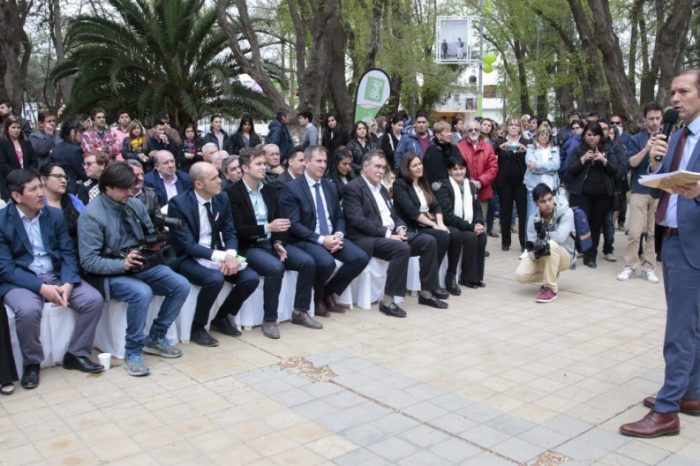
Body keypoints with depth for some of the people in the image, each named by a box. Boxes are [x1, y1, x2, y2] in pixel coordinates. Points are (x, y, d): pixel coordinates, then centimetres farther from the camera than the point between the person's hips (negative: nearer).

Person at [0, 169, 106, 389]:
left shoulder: (55, 215, 5)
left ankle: (76, 354, 1)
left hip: (56, 275, 4)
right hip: (19, 280, -4)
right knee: (28, 310, -35)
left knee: (93, 299, -18)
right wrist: (41, 287, -23)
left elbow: (67, 253, 3)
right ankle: (32, 363, -8)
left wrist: (67, 283, -16)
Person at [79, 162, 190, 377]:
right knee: (142, 293, -35)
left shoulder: (135, 204, 4)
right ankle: (132, 352, -15)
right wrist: (122, 264, -29)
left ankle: (155, 338, 6)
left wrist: (155, 243, -7)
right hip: (112, 273, -6)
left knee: (181, 285, -12)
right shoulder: (91, 215, -13)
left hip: (142, 266, 6)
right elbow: (88, 261, -16)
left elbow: (150, 234, 18)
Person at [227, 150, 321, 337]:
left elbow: (279, 220, 11)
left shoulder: (269, 190, 12)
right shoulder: (233, 193, -9)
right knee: (275, 268, -33)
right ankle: (269, 320, -17)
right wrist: (267, 227, -26)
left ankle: (300, 312, 1)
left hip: (272, 243, 6)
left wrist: (278, 242, -9)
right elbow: (238, 230, -16)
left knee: (308, 262, -13)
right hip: (250, 247, -6)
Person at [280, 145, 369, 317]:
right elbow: (293, 225, -14)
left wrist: (339, 235, -8)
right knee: (327, 262, -35)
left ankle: (329, 292, 7)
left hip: (332, 237, 7)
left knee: (361, 258, -15)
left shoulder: (330, 187, 14)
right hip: (306, 240, -6)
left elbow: (339, 217, 15)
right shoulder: (292, 188, -7)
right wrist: (321, 239, -21)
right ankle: (316, 299, -2)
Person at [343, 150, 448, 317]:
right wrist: (387, 233, -19)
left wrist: (400, 228, -2)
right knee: (402, 248, -33)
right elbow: (358, 221, -17)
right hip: (368, 238, -9)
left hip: (391, 234, 9)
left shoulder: (382, 188, 22)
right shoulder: (353, 188, -6)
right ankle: (388, 300, -25)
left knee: (429, 241, -7)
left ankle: (427, 292, 0)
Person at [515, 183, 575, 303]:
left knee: (551, 244, -37)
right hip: (541, 257, 4)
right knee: (521, 275, -21)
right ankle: (551, 277, 11)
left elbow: (560, 237, -35)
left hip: (564, 257, -3)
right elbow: (531, 250, -16)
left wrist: (542, 234, -20)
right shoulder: (533, 219, -11)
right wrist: (536, 252, -39)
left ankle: (551, 288, -22)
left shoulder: (566, 212, -19)